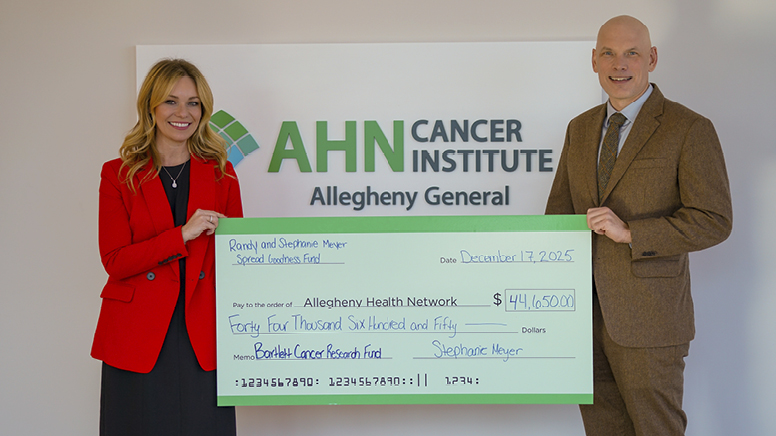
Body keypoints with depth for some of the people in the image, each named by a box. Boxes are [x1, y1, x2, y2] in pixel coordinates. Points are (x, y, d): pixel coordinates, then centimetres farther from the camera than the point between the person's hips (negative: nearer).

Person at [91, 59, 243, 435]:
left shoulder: (221, 174, 9)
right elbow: (115, 262, -4)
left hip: (204, 338, 2)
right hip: (138, 338, -1)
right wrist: (183, 235, -16)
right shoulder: (118, 175, 3)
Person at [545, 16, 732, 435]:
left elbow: (714, 221, -12)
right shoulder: (581, 129, 11)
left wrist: (630, 233, -20)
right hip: (584, 311, 6)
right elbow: (559, 211, 16)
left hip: (647, 319, -5)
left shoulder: (689, 129, -8)